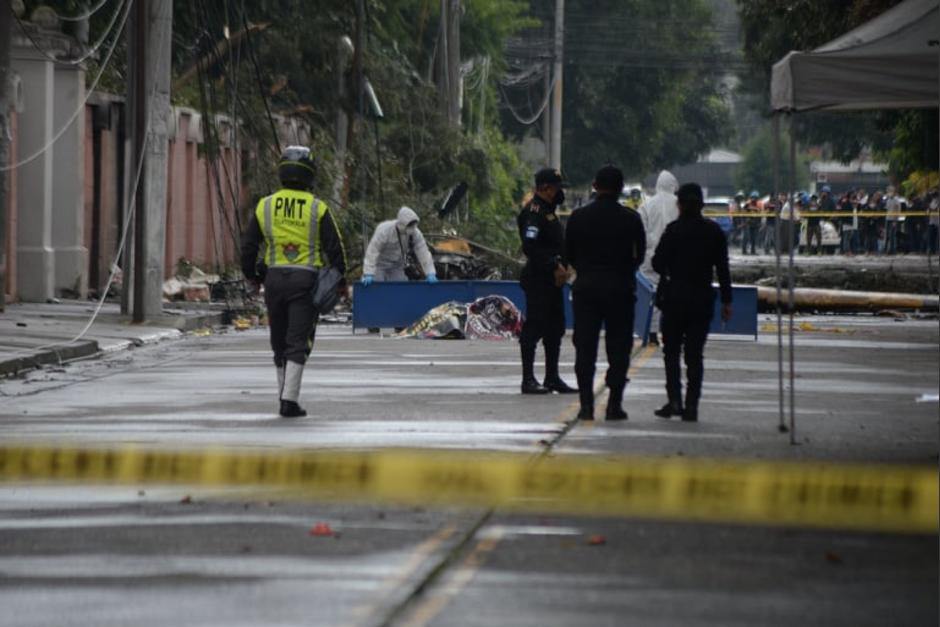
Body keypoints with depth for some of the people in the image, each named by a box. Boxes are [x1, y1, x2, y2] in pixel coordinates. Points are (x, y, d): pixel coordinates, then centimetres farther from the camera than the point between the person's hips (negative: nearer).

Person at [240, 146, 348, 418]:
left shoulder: (265, 206, 3)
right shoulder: (317, 209, -4)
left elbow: (248, 245, 8)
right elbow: (334, 247, -1)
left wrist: (250, 274, 24)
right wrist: (341, 280, 11)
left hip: (274, 279, 3)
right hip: (306, 280, -3)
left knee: (280, 341, 16)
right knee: (298, 343, -3)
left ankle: (285, 393, 22)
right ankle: (290, 400, -12)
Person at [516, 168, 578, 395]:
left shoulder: (548, 212, 19)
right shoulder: (534, 212, -14)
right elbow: (530, 246, -23)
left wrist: (562, 265, 10)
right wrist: (554, 266, -21)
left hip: (552, 281, 11)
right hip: (538, 280, -11)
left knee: (555, 329, 13)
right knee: (534, 327, -8)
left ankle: (552, 378, 20)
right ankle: (528, 379, -5)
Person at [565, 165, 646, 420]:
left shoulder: (578, 217, -1)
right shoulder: (630, 219, -5)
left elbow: (569, 254, 5)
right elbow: (639, 255, 1)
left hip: (585, 287, 1)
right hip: (620, 288, -1)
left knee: (584, 348, 6)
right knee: (618, 349, 5)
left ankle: (586, 404, 0)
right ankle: (614, 404, 2)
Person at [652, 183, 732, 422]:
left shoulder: (674, 230, -9)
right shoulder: (714, 232, 0)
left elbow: (658, 262, -8)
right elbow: (723, 268, 2)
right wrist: (726, 301, 8)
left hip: (675, 297, -2)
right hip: (703, 299, 2)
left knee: (671, 350, 9)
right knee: (695, 353, 7)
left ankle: (674, 400, -4)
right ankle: (691, 405, 3)